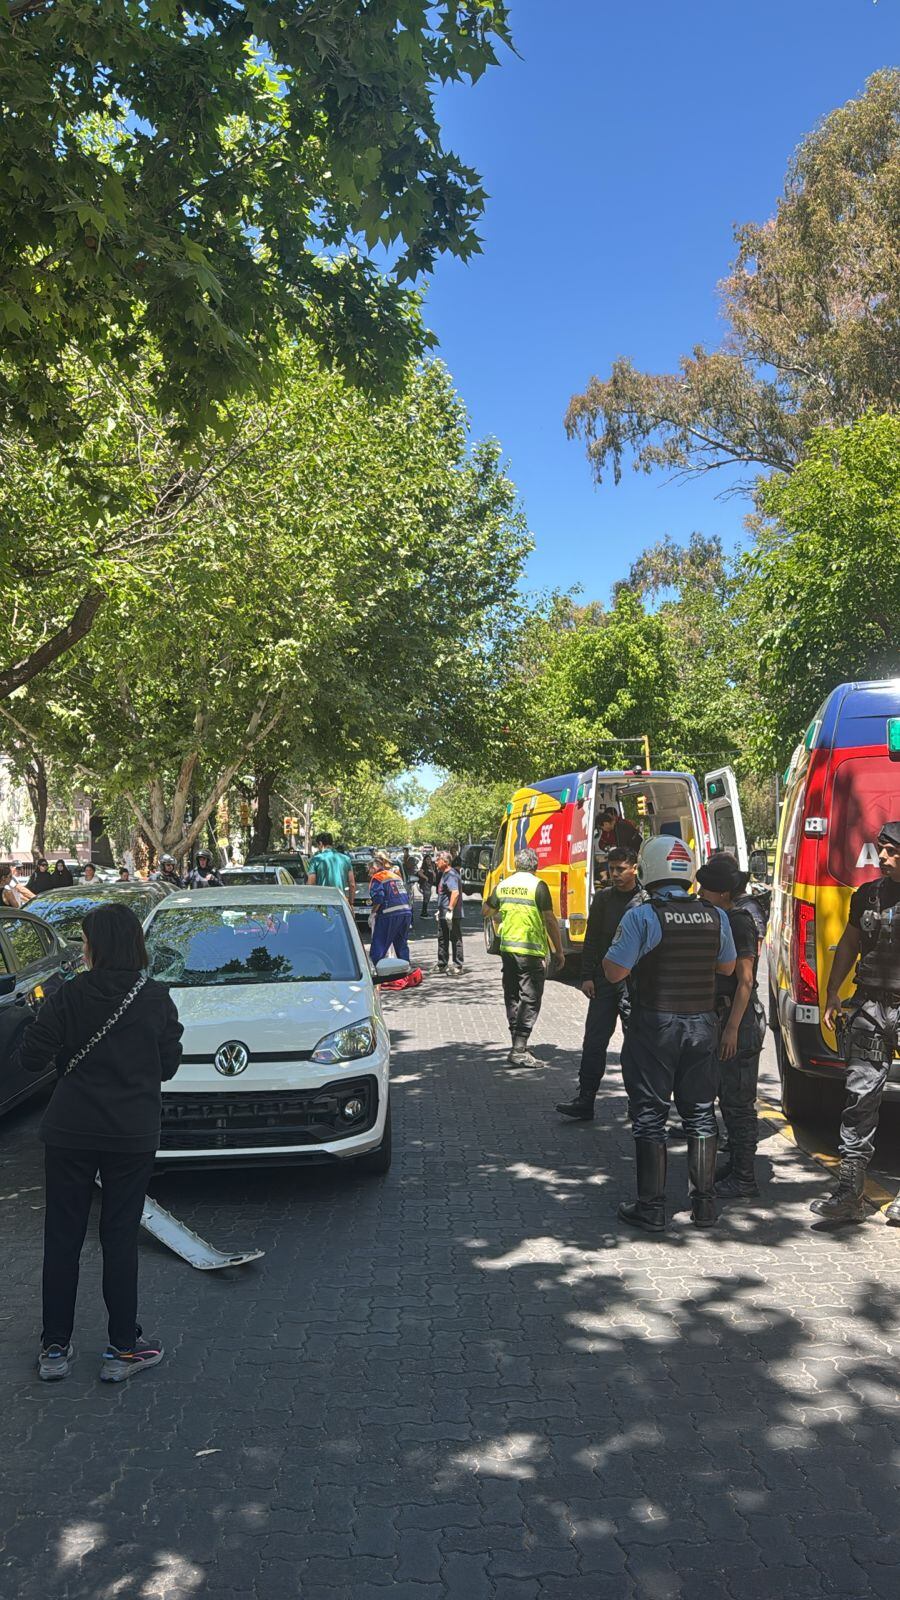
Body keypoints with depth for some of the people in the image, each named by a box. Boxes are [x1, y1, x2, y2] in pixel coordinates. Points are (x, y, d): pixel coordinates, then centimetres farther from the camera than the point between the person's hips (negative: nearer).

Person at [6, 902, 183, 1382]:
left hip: (70, 1134, 0)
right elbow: (168, 1066, 2)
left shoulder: (71, 997, -11)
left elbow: (29, 1057, -9)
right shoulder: (157, 1000, -7)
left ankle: (55, 1348, 22)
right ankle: (123, 1349, 17)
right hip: (133, 1136, 1)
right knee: (120, 1238, 10)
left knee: (62, 1238, 13)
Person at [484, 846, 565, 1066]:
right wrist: (559, 951, -5)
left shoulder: (503, 885, 7)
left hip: (507, 947, 6)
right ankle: (519, 1050, -8)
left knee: (512, 996, 15)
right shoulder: (537, 885, -10)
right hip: (531, 951, -6)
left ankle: (517, 1045, 22)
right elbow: (550, 920, -12)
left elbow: (486, 911, 20)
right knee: (530, 999, -3)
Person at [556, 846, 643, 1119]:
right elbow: (591, 940, 10)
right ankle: (585, 1101, 6)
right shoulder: (603, 898, 8)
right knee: (594, 1041, 2)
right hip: (603, 981, 3)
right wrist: (587, 976, 3)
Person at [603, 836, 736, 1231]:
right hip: (703, 1023, 4)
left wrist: (618, 942, 1)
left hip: (654, 1025, -4)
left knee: (650, 1117, 6)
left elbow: (615, 972, -15)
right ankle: (704, 1203, 21)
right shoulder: (715, 917, 0)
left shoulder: (642, 917, -15)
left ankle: (651, 1208, 10)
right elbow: (727, 966, 13)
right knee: (699, 1114, 15)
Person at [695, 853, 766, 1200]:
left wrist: (733, 1028, -22)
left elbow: (745, 980, -20)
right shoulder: (729, 916, 12)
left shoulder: (740, 921, -18)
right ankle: (735, 1164, 30)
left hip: (741, 1020, -10)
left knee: (739, 1102, -3)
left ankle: (744, 1181, 4)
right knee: (728, 1097, 18)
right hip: (726, 1015, 10)